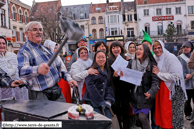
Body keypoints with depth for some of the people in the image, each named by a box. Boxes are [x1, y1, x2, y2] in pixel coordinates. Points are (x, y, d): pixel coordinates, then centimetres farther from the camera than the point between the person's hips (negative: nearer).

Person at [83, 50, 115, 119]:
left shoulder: (108, 71, 17)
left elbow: (110, 86, 11)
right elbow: (90, 86, -8)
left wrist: (109, 100, -5)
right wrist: (101, 101, -12)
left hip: (105, 102, 4)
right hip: (93, 101, -4)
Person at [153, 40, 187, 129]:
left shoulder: (170, 57, -14)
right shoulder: (155, 58, 9)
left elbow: (176, 76, -22)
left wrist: (159, 73, -18)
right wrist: (154, 72, 3)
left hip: (171, 90, -7)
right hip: (160, 89, 7)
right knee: (160, 110, 11)